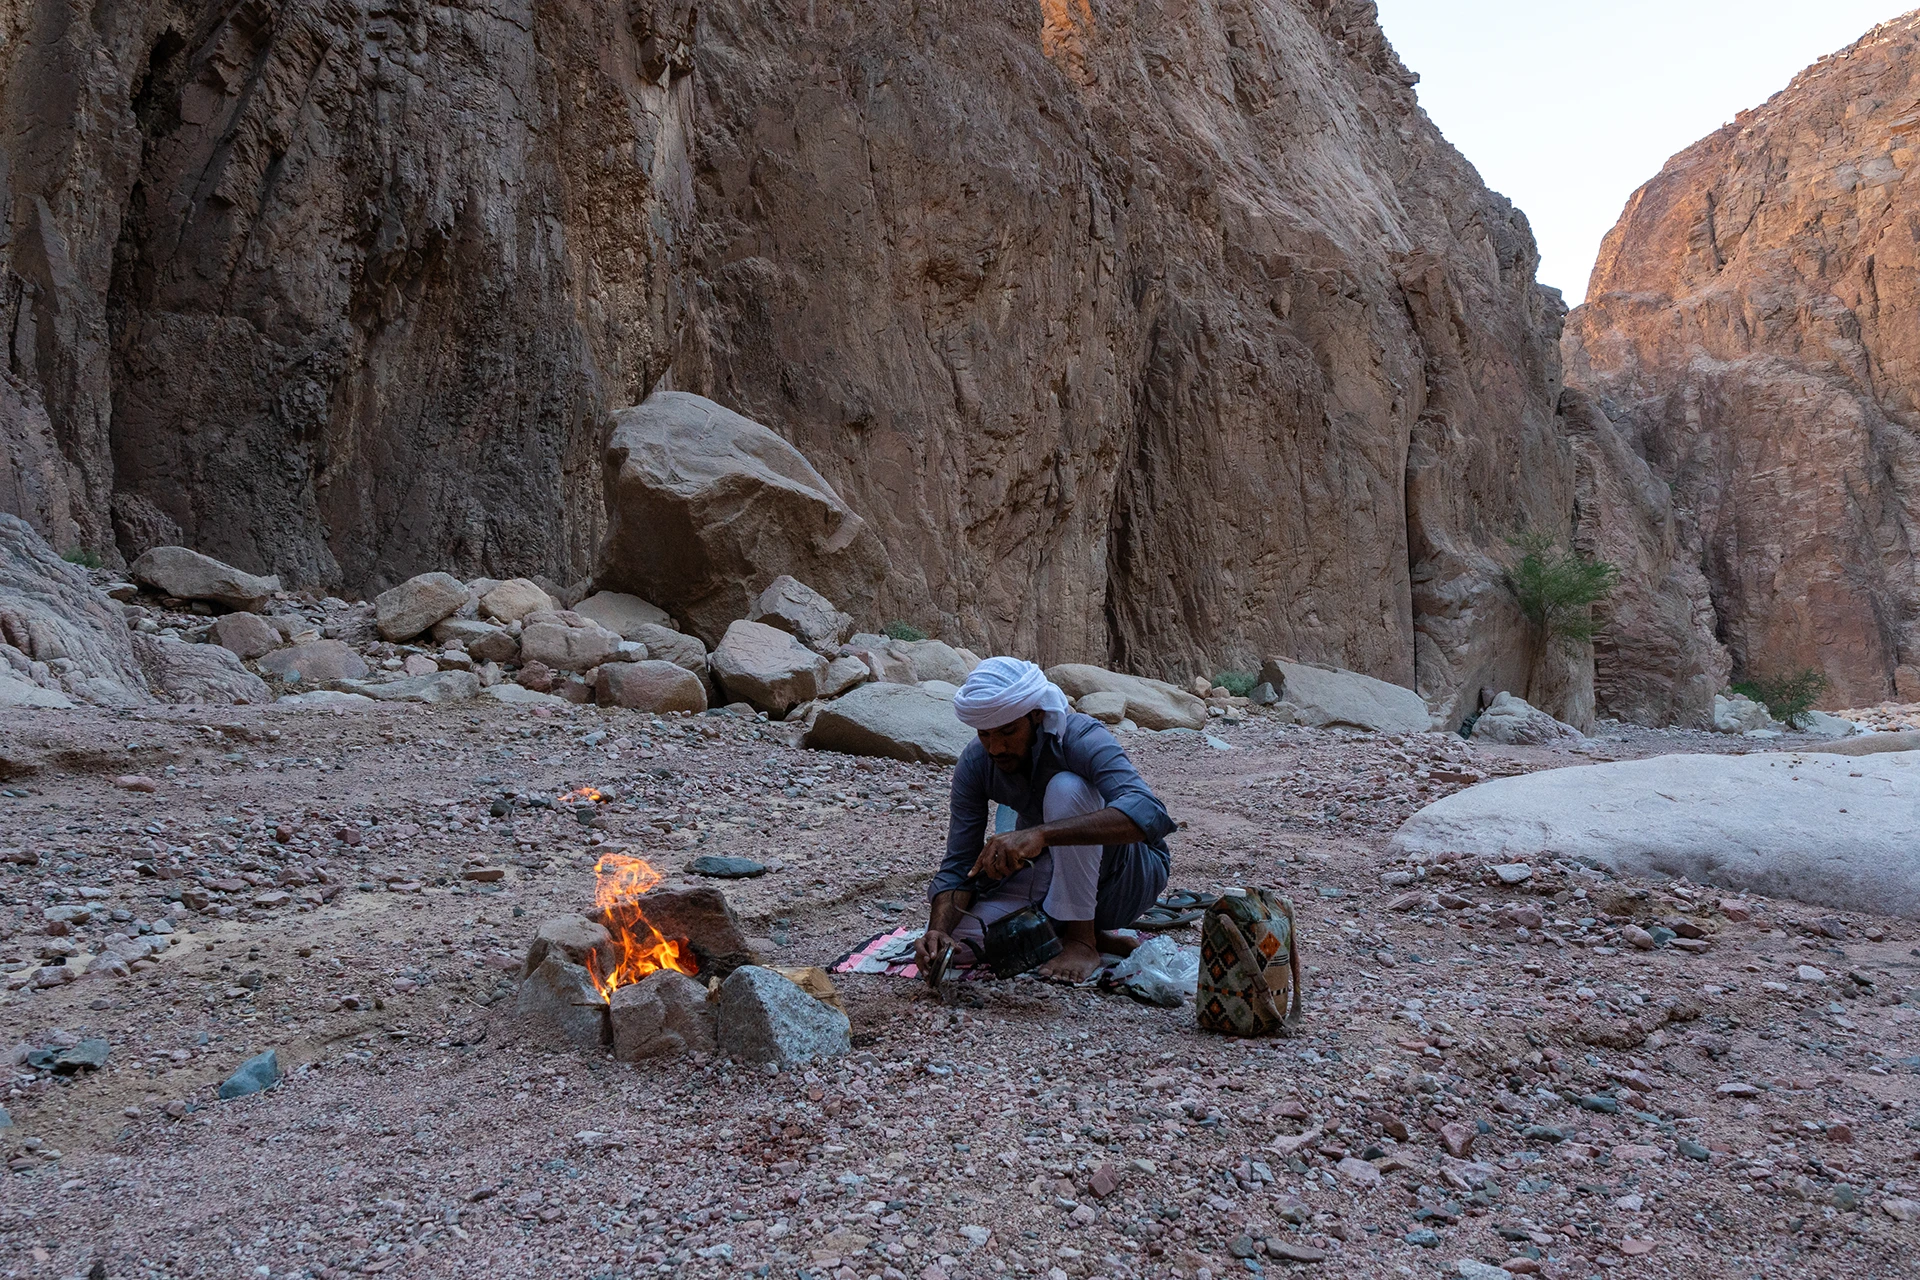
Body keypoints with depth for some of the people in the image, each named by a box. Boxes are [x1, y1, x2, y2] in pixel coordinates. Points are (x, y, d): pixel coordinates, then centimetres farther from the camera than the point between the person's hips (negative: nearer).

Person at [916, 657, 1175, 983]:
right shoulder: (975, 764, -12)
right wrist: (938, 930, -32)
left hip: (1126, 874, -5)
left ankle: (1082, 939, -19)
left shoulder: (1081, 738, -27)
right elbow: (958, 865, -11)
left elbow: (1149, 813, -45)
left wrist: (1040, 833, -55)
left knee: (1066, 787, -32)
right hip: (1056, 876, 5)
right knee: (956, 940, -17)